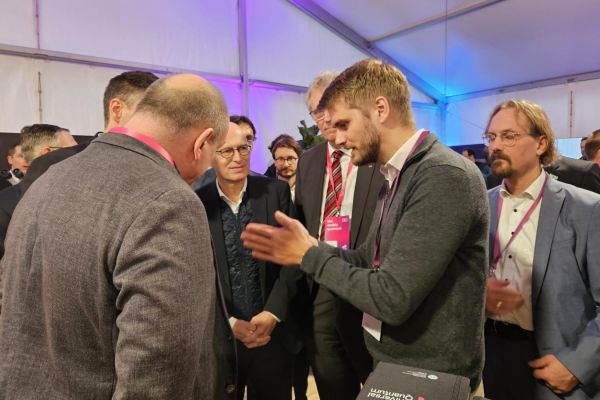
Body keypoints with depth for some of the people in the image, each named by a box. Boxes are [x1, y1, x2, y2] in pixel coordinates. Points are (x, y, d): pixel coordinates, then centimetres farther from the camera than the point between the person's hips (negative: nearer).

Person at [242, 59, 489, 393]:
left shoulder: (445, 175, -25)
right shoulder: (397, 175, 6)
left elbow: (392, 299, -28)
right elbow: (369, 261, 7)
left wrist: (311, 255, -17)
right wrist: (304, 248, -7)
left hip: (433, 379, -8)